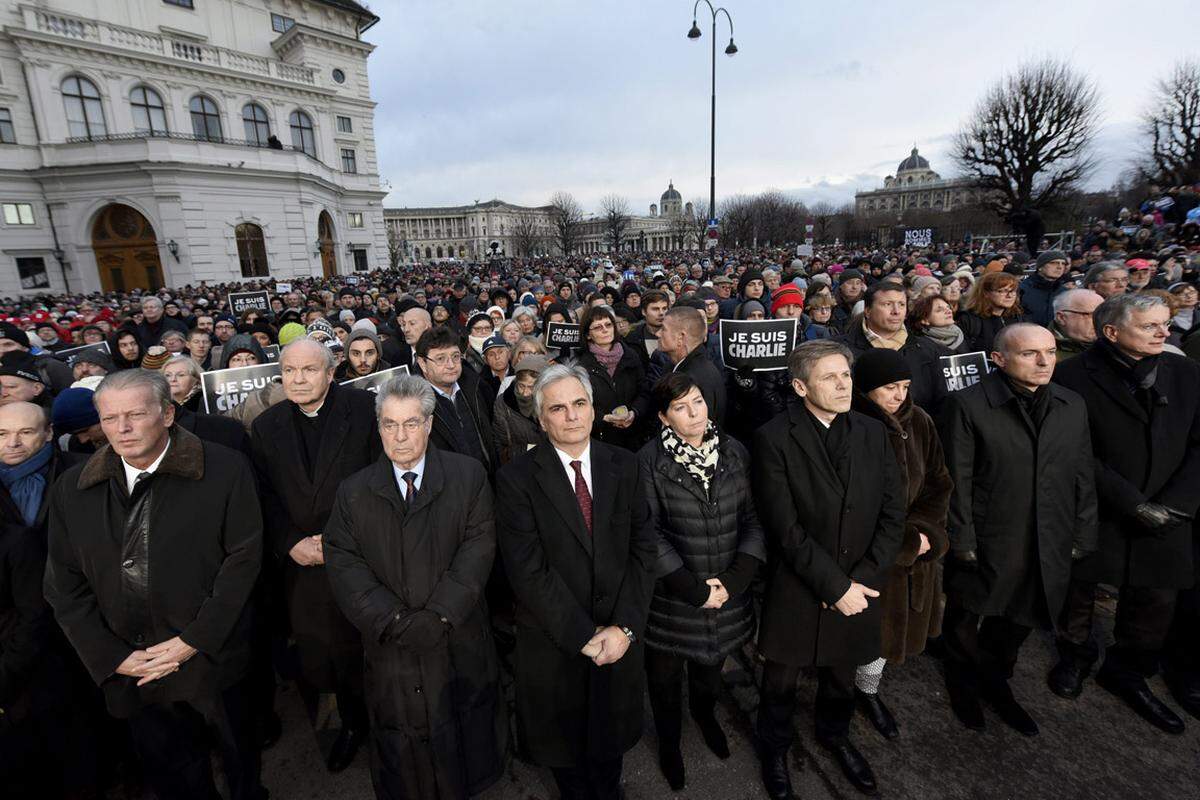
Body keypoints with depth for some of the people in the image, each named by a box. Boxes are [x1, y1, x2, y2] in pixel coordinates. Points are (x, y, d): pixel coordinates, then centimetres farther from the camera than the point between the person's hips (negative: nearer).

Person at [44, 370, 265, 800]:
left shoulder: (225, 470, -13)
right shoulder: (72, 489, 0)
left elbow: (244, 557, -12)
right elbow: (64, 585, 3)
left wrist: (195, 641, -15)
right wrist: (112, 656, -5)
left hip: (212, 658, -2)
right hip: (128, 669, 3)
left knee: (239, 756, 19)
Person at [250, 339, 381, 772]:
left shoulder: (365, 409, -8)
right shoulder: (266, 426, 5)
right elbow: (266, 497, 6)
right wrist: (292, 544, -7)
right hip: (305, 564, 3)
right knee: (320, 655, 12)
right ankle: (352, 723, 38)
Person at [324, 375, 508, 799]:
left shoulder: (469, 475, -4)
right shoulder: (353, 491, 1)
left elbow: (479, 547, -10)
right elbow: (343, 565, -5)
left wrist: (438, 615, -17)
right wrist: (395, 621, -16)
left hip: (460, 646, 0)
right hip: (390, 650, 1)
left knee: (468, 741, 17)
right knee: (404, 761, 15)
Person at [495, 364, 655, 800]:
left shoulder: (624, 465, -4)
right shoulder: (516, 477, -15)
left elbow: (642, 548, -6)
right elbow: (528, 571, -18)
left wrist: (625, 626, -14)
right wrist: (584, 635, -17)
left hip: (619, 637, 3)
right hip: (556, 643, -2)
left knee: (611, 740, 25)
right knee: (565, 744, 23)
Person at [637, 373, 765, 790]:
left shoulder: (734, 452, -5)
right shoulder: (649, 461, -17)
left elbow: (754, 520, -4)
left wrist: (734, 580, -13)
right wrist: (695, 590, -16)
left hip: (727, 596, 3)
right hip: (671, 599, -3)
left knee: (711, 667, 27)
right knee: (666, 677, 19)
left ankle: (705, 714, 60)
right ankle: (669, 740, 49)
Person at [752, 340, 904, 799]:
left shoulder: (873, 433, -2)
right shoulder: (774, 438, -17)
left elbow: (892, 514, -2)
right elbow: (785, 528, -20)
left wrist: (861, 579, -11)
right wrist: (835, 586, -18)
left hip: (858, 588, 4)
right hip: (796, 589, -4)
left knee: (841, 673, 26)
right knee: (781, 681, 17)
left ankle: (834, 735, 55)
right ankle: (774, 749, 45)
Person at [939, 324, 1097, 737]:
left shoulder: (1073, 406, 3)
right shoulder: (968, 405, -14)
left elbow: (1083, 478, 8)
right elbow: (956, 480, -14)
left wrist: (1081, 536, 6)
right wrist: (963, 542, -13)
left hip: (1050, 548, 5)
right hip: (986, 545, -4)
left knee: (1018, 623, 21)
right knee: (966, 622, 16)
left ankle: (996, 683, 46)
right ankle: (963, 686, 42)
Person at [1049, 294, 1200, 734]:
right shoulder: (1074, 377, -14)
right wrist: (1132, 504, -15)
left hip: (1164, 516, 4)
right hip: (1093, 513, -4)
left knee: (1155, 598, 12)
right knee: (1078, 588, 12)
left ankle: (1127, 672, 35)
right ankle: (1075, 656, 37)